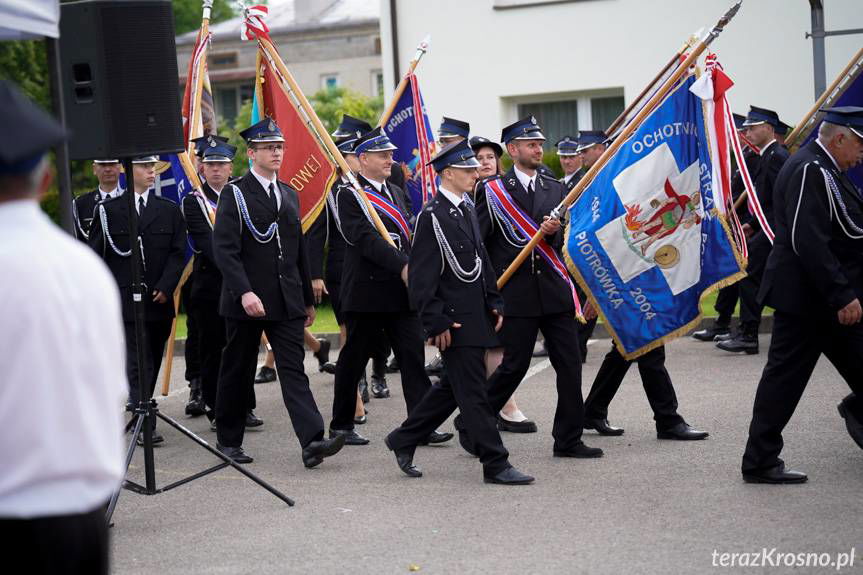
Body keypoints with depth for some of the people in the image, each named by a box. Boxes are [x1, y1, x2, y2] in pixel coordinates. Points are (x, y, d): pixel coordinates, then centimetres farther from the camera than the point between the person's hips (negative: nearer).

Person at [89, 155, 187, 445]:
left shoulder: (170, 210, 10)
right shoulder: (108, 210, 3)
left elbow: (178, 253, 5)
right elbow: (96, 255, 4)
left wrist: (166, 287, -8)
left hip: (160, 300, 4)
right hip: (126, 299, -3)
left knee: (153, 362, 9)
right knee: (139, 362, -10)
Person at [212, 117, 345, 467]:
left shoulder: (289, 196, 15)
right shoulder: (235, 195, -5)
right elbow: (224, 250, -14)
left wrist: (308, 299, 20)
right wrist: (244, 292, -25)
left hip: (287, 302, 5)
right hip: (246, 302, -4)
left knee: (293, 369, -5)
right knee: (238, 371, 7)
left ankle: (312, 441, -16)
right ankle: (228, 440, 21)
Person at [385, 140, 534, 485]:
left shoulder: (466, 212, 15)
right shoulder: (432, 216, -12)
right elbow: (421, 276, -15)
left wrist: (495, 303, 13)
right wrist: (436, 323, -18)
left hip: (476, 318, 9)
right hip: (454, 321, -9)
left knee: (453, 388, 16)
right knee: (473, 392, -5)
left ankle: (403, 441, 28)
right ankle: (495, 465, -1)